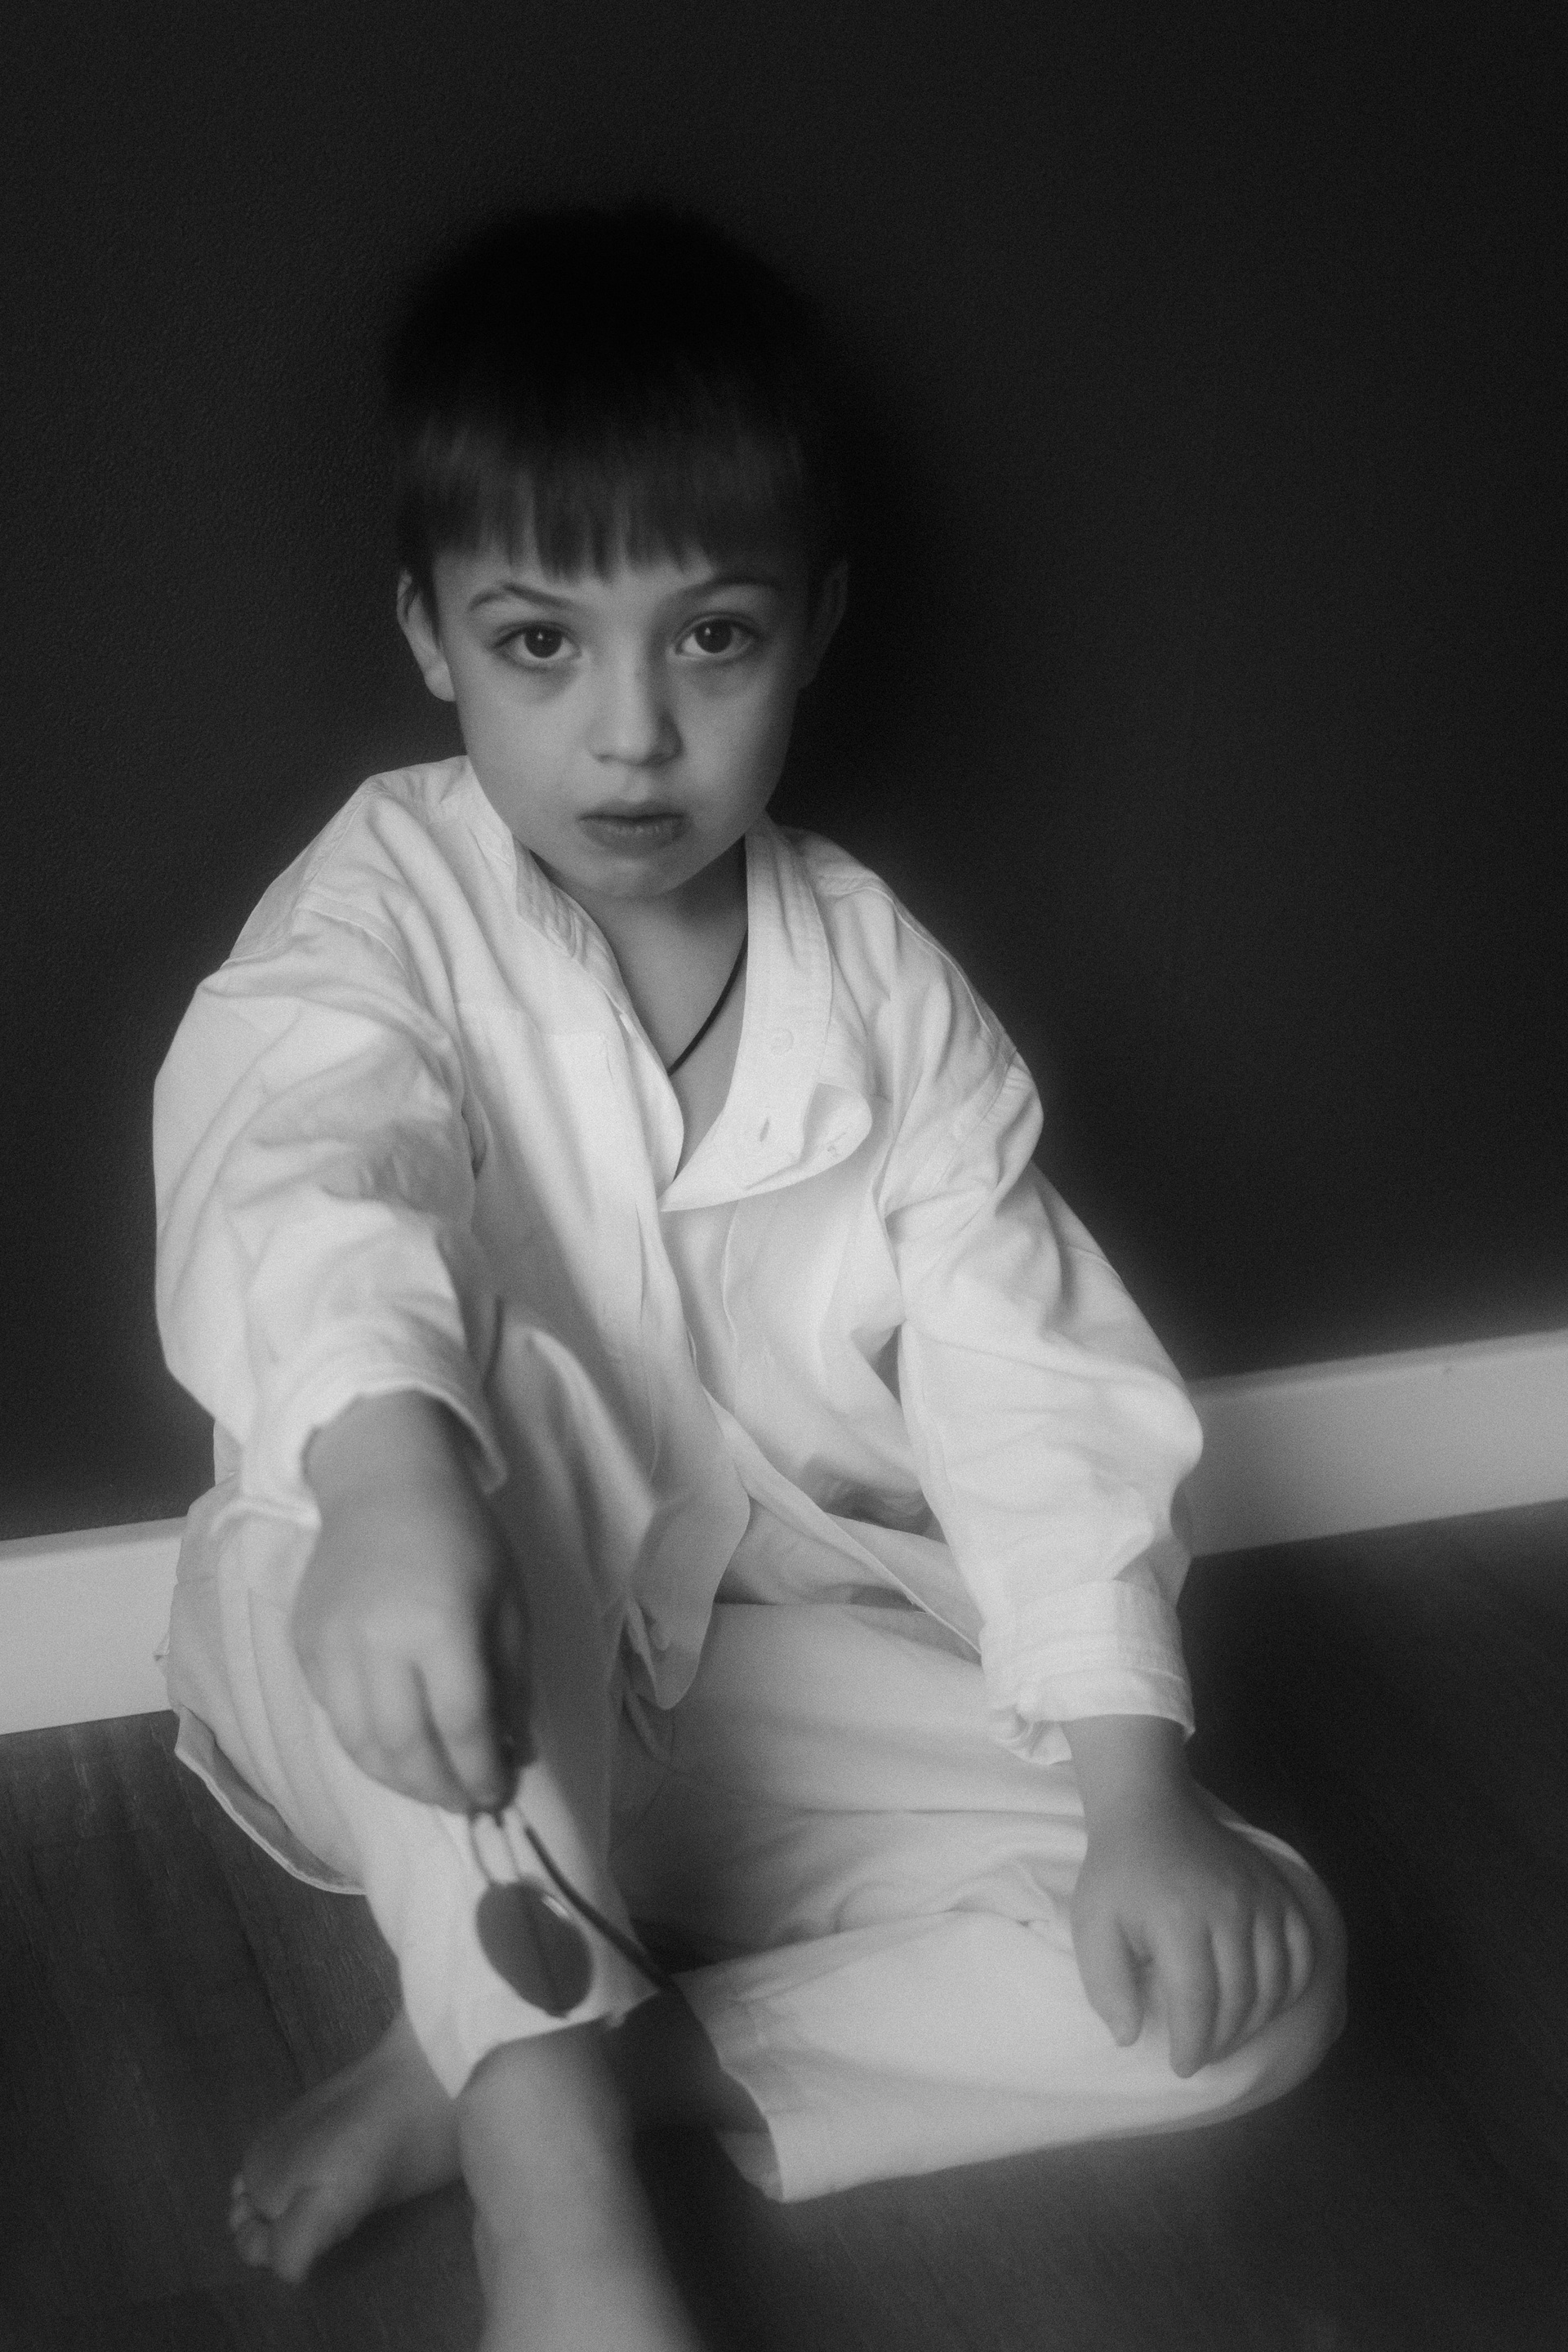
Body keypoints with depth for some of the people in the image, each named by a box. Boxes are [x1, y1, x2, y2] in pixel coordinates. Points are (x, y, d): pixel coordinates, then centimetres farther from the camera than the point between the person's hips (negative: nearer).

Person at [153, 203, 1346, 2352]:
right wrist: (389, 1480, -55)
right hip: (436, 1725, -3)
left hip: (758, 1689, 4)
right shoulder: (390, 905, -10)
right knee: (448, 1360, -35)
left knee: (1260, 1973, -14)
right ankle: (549, 2168, -34)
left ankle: (486, 2065, -18)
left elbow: (1032, 1388, -7)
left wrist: (1142, 1797, -19)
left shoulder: (886, 991, -2)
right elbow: (289, 1164, -32)